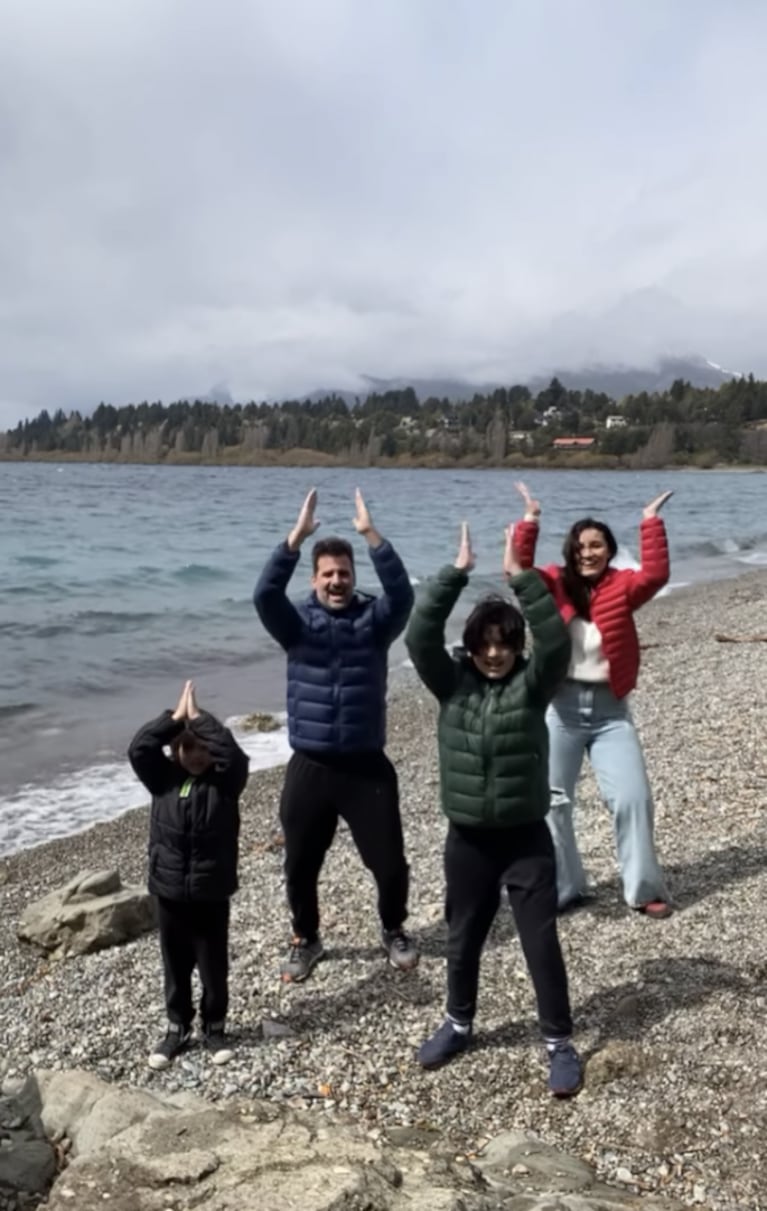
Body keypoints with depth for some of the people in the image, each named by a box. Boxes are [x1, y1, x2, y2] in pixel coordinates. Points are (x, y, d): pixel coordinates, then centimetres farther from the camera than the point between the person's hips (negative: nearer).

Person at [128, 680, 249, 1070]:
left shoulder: (225, 780, -10)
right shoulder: (164, 778, -2)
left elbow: (231, 753, -30)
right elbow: (138, 749, -16)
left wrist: (197, 716, -23)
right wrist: (175, 717, -19)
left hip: (210, 895, -3)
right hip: (168, 893, 3)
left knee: (214, 968, 13)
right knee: (175, 968, 18)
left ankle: (215, 1029, 32)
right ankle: (177, 1029, 36)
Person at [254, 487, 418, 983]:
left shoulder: (374, 620, 0)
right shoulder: (298, 622, 0)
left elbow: (402, 593, -19)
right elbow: (265, 594, -18)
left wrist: (371, 533, -26)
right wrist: (298, 535, -27)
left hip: (367, 765, 0)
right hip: (310, 767, 1)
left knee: (389, 860, 5)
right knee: (300, 865, 10)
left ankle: (394, 931, 34)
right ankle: (306, 940, 35)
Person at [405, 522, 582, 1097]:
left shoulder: (532, 683, -7)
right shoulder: (452, 683, -3)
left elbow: (557, 641, -25)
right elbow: (420, 636, -17)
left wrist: (521, 576, -30)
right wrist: (457, 572, -23)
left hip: (526, 837, -2)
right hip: (468, 839, 2)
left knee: (542, 942, 5)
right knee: (463, 940, 18)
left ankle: (560, 1043, 22)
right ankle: (459, 1024, 40)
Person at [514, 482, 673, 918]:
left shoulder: (621, 586, -1)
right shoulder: (554, 584, 0)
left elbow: (655, 575, -20)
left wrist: (651, 522, -21)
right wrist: (530, 521, -22)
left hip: (610, 709, 0)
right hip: (561, 707, 0)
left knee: (633, 797, 1)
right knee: (552, 801, 8)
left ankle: (646, 890, 17)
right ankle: (564, 889, 24)